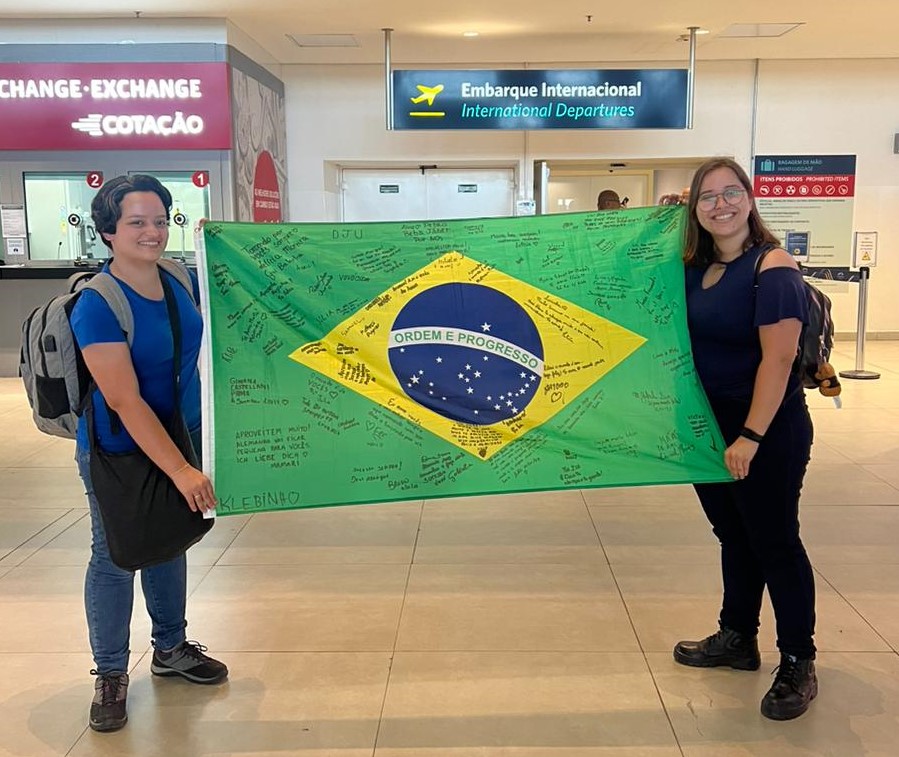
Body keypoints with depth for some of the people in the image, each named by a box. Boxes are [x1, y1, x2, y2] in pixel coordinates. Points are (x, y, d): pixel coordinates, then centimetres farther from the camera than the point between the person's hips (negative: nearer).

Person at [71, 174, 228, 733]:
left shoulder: (181, 281, -5)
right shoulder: (97, 305, -23)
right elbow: (124, 401, -28)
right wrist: (180, 470, -30)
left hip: (181, 436, 6)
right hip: (119, 452, -6)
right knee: (114, 558, 9)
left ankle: (171, 648, 40)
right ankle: (111, 675, 28)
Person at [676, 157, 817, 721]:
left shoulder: (772, 268, -16)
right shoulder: (696, 268, 5)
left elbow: (777, 360, -20)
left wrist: (751, 437, -24)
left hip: (768, 429, -7)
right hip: (709, 424, 7)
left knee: (774, 541, 3)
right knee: (734, 535, 18)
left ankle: (799, 664, 18)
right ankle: (737, 639, 34)